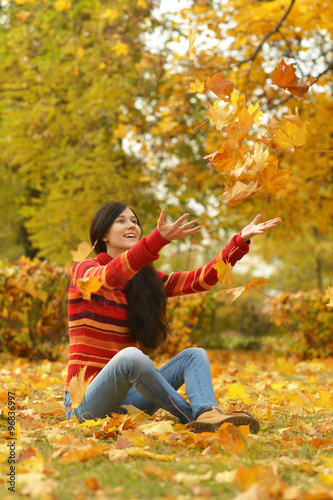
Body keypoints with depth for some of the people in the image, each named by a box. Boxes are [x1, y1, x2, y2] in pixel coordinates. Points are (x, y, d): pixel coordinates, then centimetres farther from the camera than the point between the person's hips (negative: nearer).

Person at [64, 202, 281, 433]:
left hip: (127, 395, 6)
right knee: (131, 356, -35)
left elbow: (200, 280, 4)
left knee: (194, 355, -11)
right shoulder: (84, 270, -4)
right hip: (85, 403, -6)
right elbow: (110, 276, -29)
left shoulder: (147, 280, 14)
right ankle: (192, 416, -24)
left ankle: (207, 414, -40)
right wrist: (159, 239, -44)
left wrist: (241, 241, -9)